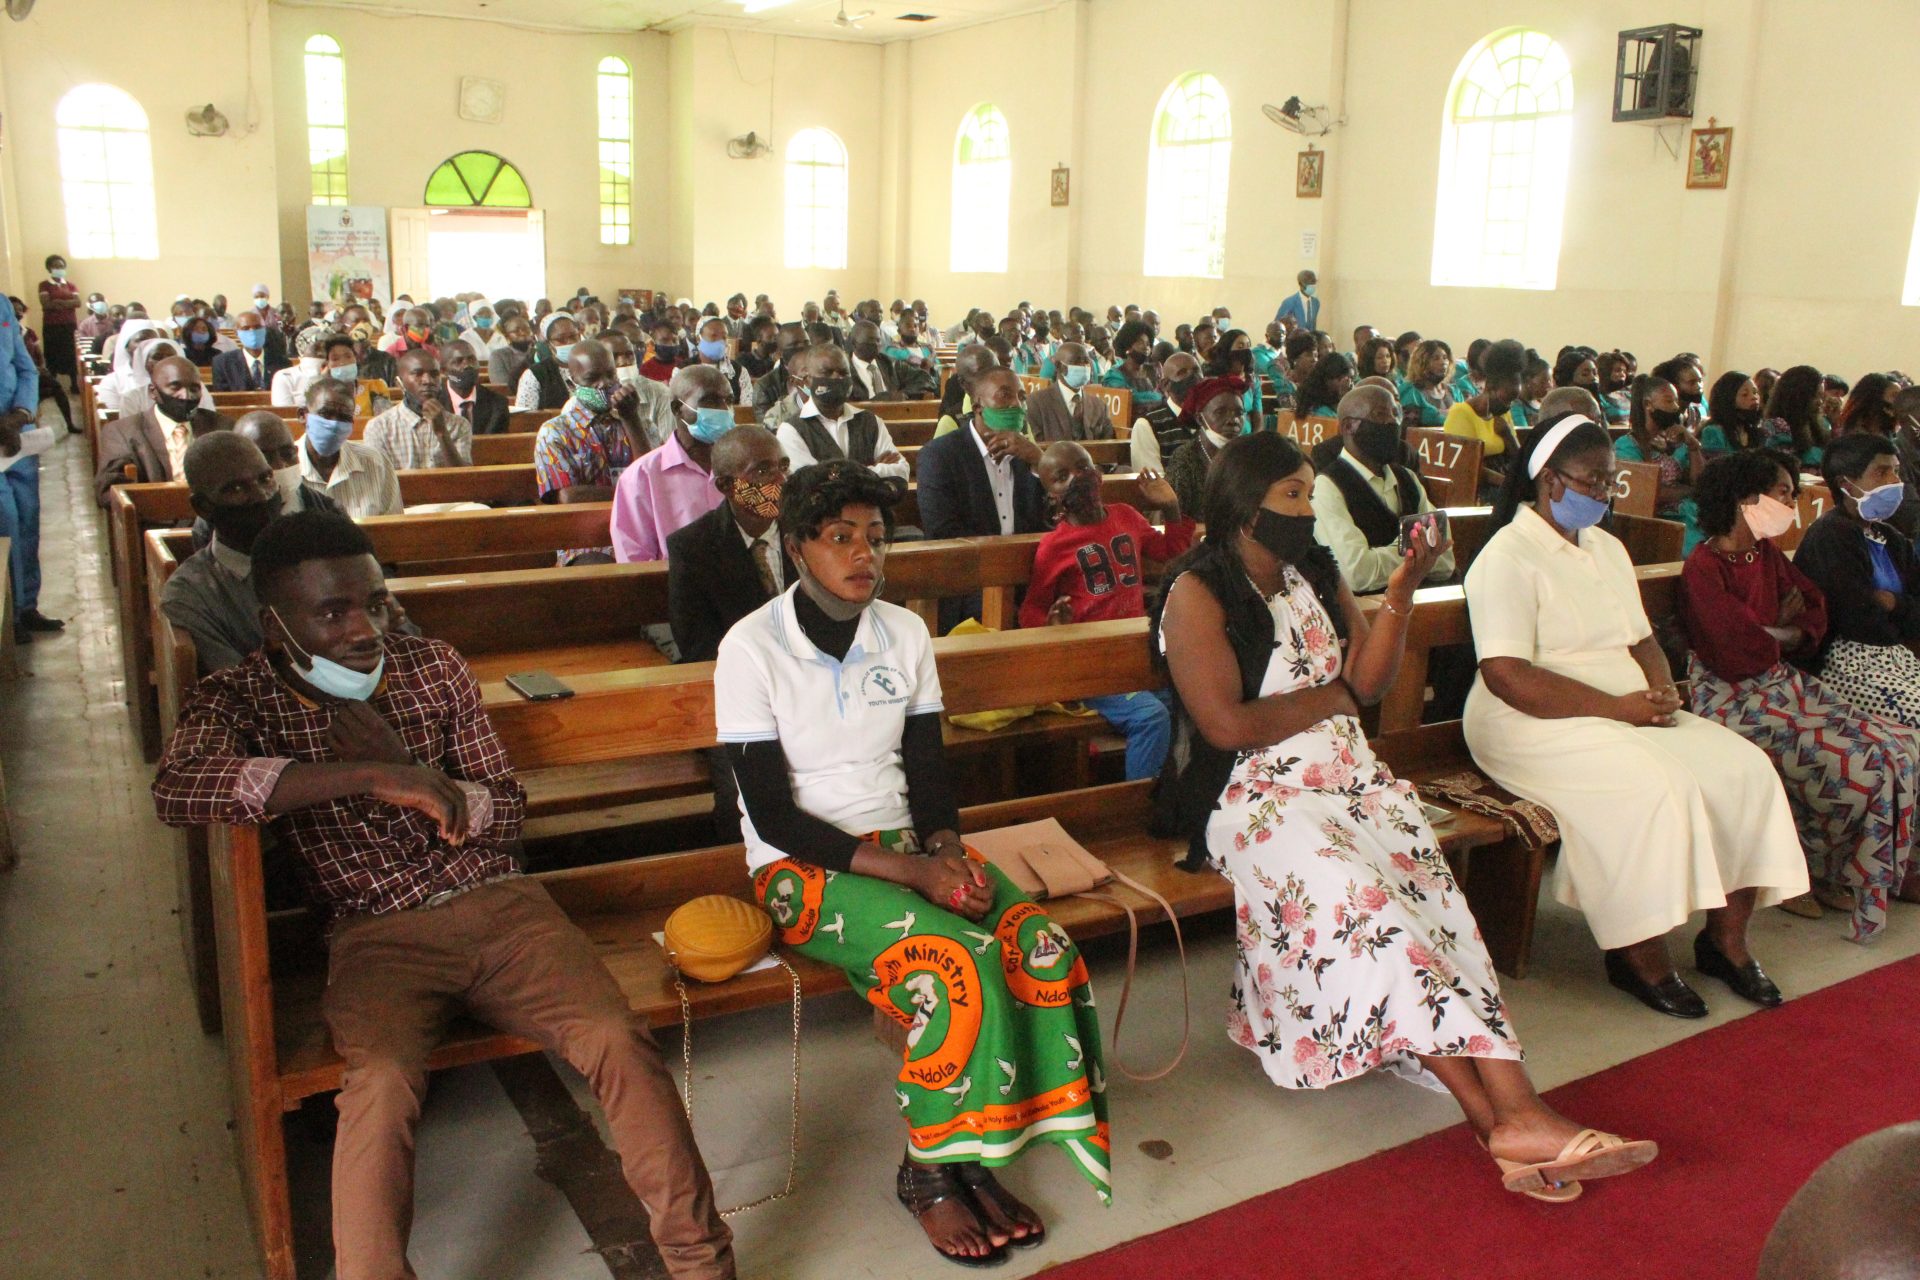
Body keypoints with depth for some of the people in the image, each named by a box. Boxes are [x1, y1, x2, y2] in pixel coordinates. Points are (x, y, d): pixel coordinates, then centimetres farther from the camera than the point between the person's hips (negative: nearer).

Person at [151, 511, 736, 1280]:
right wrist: (370, 776, -26)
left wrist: (416, 774, -8)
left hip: (496, 904, 2)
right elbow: (174, 789, -22)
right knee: (383, 1081, -34)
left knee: (618, 1039, -21)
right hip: (375, 933, -2)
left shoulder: (436, 669, 11)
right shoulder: (240, 699, 3)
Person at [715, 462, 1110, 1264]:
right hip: (802, 866, -5)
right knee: (954, 965, -30)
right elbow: (772, 813, -14)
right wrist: (909, 872, -21)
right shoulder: (752, 648, -11)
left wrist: (948, 853, -14)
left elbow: (927, 772, 8)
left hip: (904, 843, 5)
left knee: (1042, 946, -21)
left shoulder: (906, 634, 5)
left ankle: (974, 1155, -3)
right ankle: (927, 1171, -6)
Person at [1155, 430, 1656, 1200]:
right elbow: (1227, 724, -15)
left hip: (1347, 776, 6)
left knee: (1424, 886, -22)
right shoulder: (1198, 594, -5)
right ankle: (1496, 1115, -28)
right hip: (1256, 795, -6)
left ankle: (1512, 1115, -32)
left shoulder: (1316, 574, 16)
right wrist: (1330, 696, -1)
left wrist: (1401, 593, -3)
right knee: (1359, 897, -29)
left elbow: (1368, 682, 10)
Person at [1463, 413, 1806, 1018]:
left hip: (1627, 713, 9)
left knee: (1745, 768, -9)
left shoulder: (1607, 548, 18)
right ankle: (1640, 955, -14)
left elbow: (1642, 640, 22)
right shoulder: (1508, 557, -11)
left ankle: (1725, 938, 5)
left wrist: (1661, 690, -1)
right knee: (1653, 786, -31)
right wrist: (1616, 707, -20)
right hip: (1535, 724, -9)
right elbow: (1506, 676, -21)